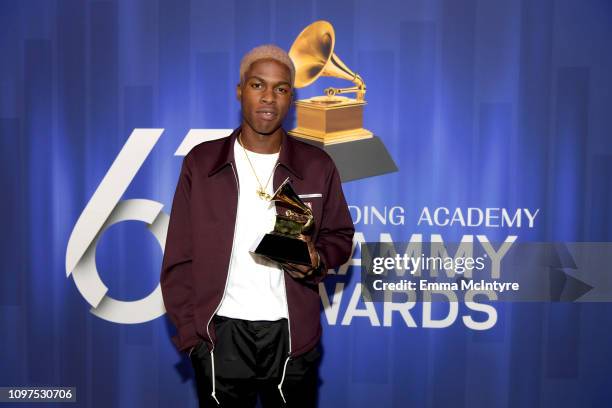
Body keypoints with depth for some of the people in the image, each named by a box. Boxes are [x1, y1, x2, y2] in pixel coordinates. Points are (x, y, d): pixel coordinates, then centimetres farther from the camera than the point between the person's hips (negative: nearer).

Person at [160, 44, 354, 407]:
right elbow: (179, 257, 1)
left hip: (292, 333, 1)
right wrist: (190, 332, -6)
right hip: (220, 332, 0)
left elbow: (340, 236, 10)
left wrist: (317, 260, -12)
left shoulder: (317, 165, 0)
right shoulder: (201, 162, -1)